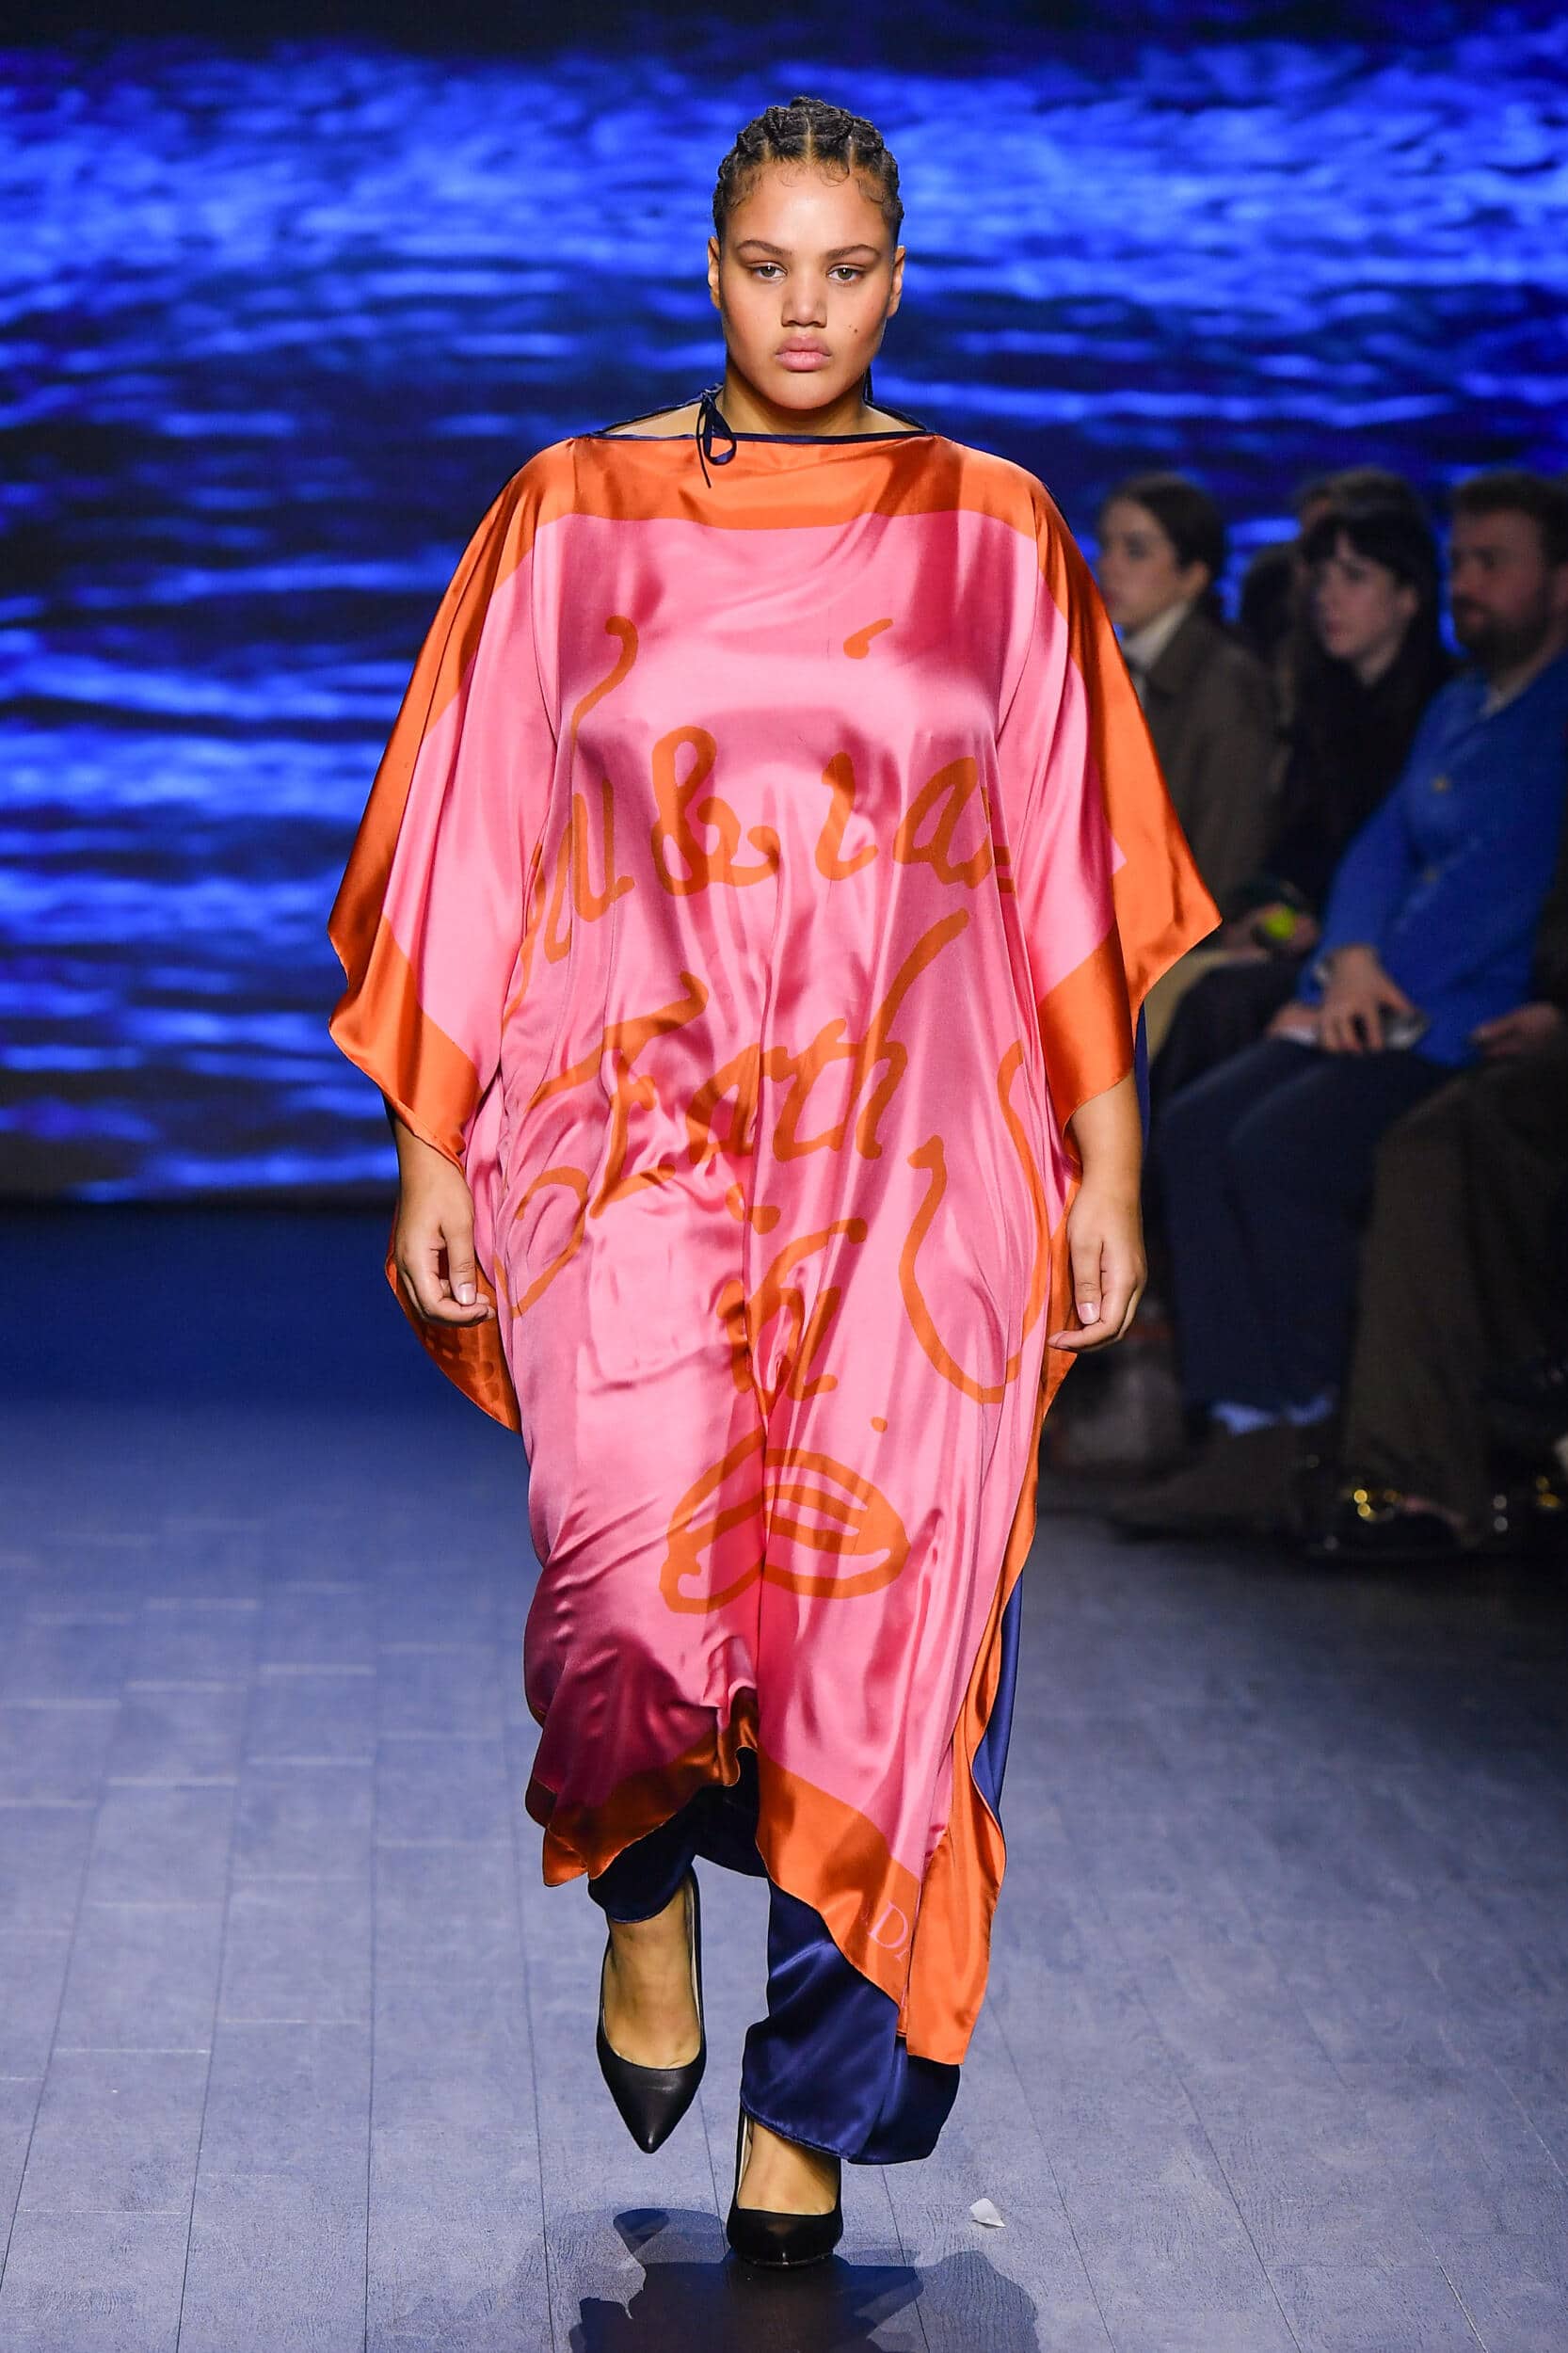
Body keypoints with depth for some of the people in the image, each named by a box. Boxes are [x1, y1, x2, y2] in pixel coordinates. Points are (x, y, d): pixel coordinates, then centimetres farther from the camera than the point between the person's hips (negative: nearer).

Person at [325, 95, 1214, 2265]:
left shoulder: (996, 532, 7)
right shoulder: (573, 518, 6)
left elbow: (1071, 870, 8)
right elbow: (473, 856, 6)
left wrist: (1104, 1170, 4)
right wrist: (431, 1154, 2)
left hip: (908, 1146, 1)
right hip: (632, 1113, -1)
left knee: (875, 1623, -4)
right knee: (639, 1570, -21)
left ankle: (804, 2121, 14)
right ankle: (642, 1886, 14)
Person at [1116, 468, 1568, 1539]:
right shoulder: (1458, 707, 23)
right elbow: (1384, 846, 16)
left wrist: (1383, 983, -11)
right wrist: (1351, 959, -4)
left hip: (1476, 1027, -9)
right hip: (1380, 1009, 9)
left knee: (1280, 1147, -26)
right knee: (1195, 1127, -11)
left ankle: (1315, 1442, -12)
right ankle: (1248, 1438, -14)